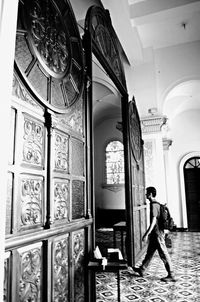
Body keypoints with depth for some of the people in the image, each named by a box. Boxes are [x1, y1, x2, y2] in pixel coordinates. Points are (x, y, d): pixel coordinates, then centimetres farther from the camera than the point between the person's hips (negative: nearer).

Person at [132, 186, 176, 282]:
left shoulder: (153, 205, -20)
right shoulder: (156, 204, 10)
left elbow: (153, 222, -25)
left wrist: (146, 234, -23)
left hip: (157, 234, -10)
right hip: (155, 234, 10)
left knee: (164, 255, 1)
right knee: (149, 252, 18)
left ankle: (171, 275, 12)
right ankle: (141, 269, 31)